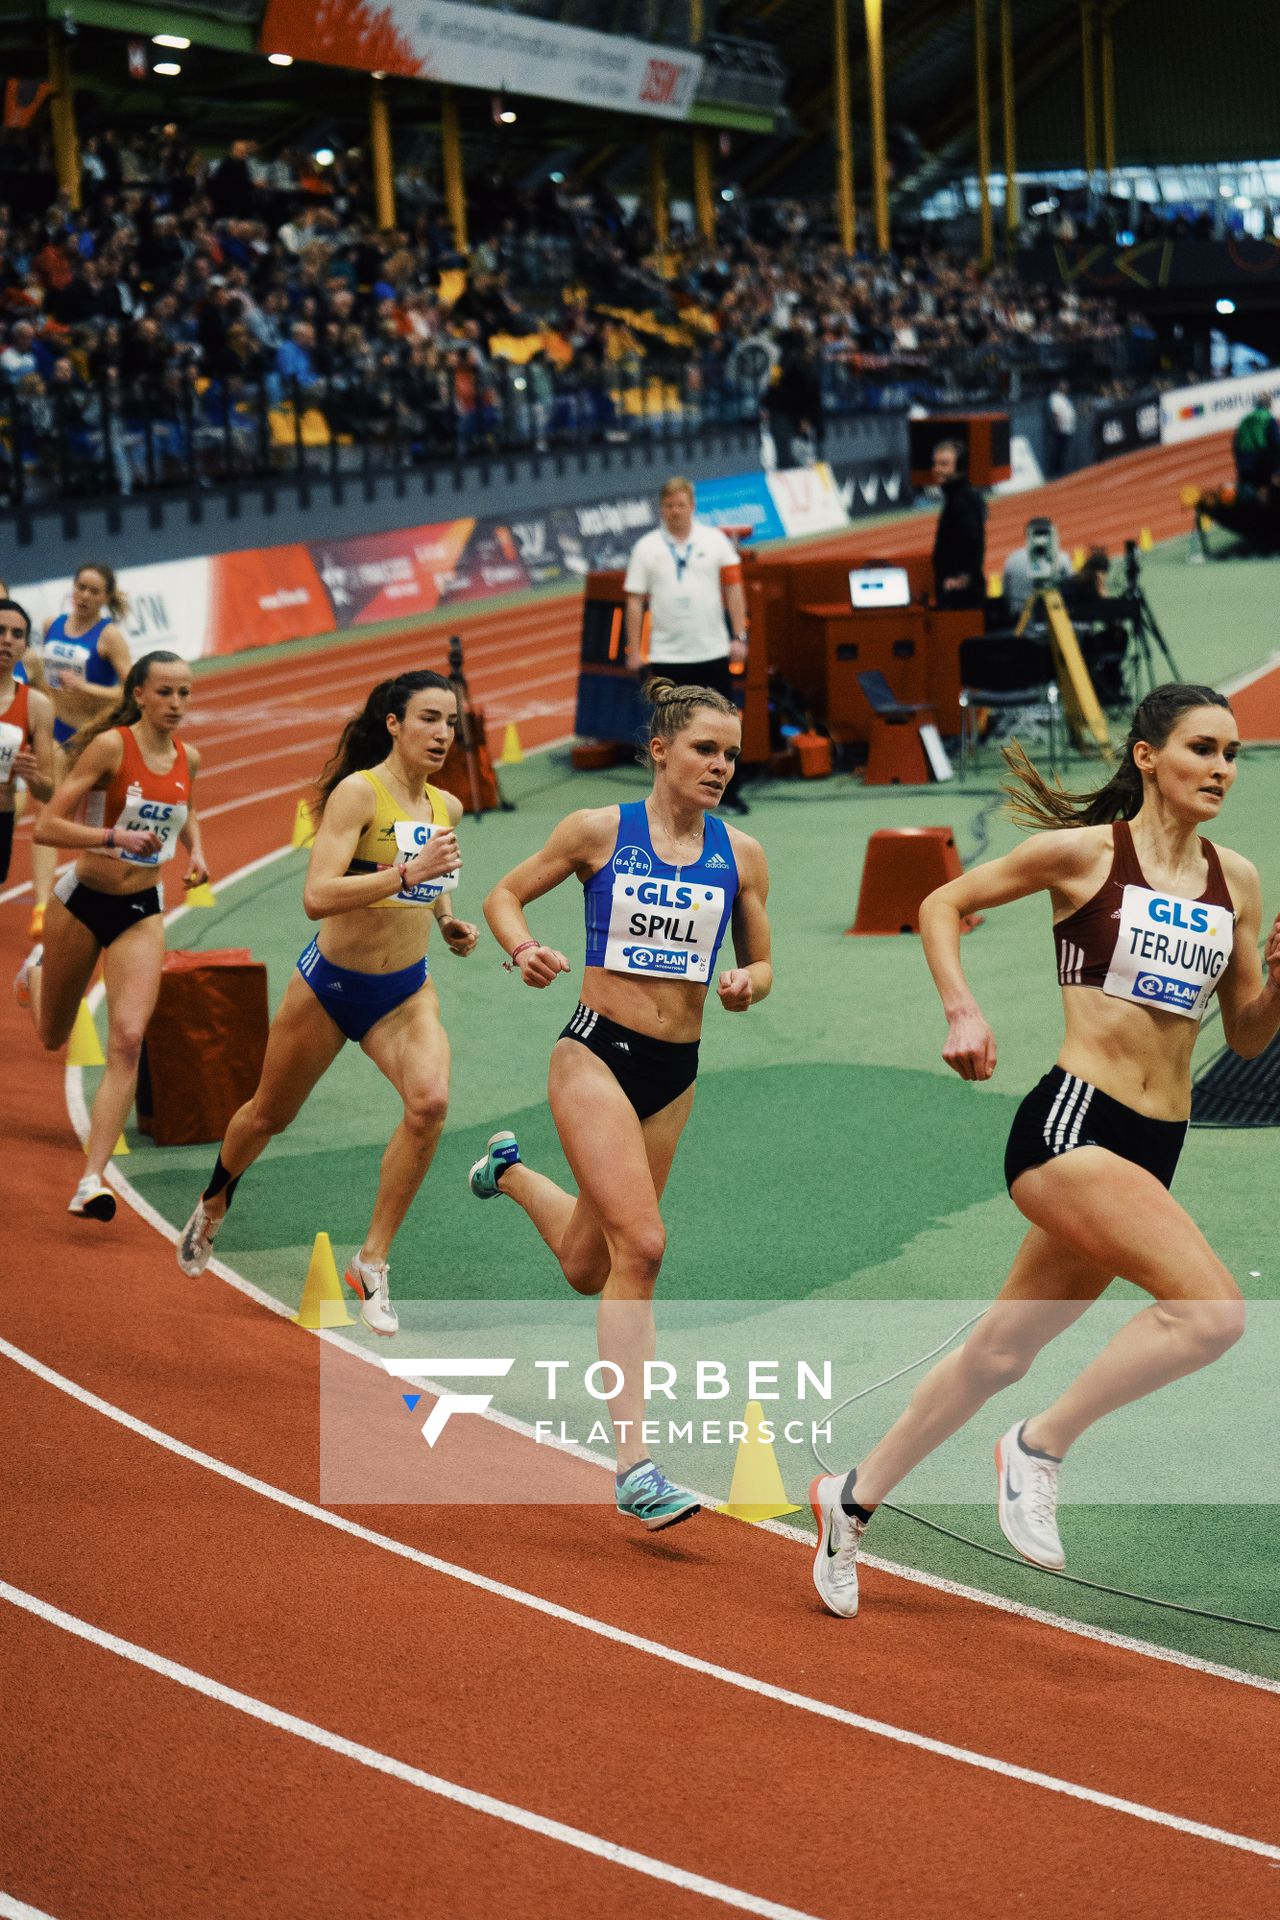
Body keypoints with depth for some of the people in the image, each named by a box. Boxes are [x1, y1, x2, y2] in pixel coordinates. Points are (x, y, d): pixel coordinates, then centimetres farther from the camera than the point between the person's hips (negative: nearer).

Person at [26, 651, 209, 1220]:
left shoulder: (188, 759, 1)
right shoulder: (110, 746, -16)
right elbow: (46, 827, -19)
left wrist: (195, 851, 5)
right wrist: (118, 837, -31)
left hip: (141, 912, 3)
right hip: (82, 901, -3)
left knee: (127, 1041, -16)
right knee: (53, 1038, 17)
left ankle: (92, 1181, -16)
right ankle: (41, 970, 54)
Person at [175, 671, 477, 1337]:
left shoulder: (446, 807, 0)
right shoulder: (357, 792, -19)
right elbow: (317, 895, -32)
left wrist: (447, 920, 4)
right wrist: (407, 873, -40)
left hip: (405, 992, 4)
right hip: (330, 984, -4)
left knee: (430, 1100, -24)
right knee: (270, 1114, 17)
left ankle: (372, 1262, -12)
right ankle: (213, 1204, 51)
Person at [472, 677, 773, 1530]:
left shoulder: (742, 855, 4)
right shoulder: (598, 830, -4)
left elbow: (762, 963, 12)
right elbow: (505, 895, 7)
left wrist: (747, 985, -11)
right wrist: (524, 948, -14)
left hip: (676, 1071, 5)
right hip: (597, 1052, -5)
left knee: (590, 1269, 16)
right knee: (641, 1245, -19)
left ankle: (513, 1173, 49)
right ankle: (635, 1466, -17)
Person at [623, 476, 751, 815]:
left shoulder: (715, 541, 3)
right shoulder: (646, 548, 2)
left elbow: (733, 589, 3)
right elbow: (635, 600, 1)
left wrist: (739, 637, -3)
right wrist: (634, 650, -3)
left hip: (713, 651, 1)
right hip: (667, 656, -1)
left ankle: (727, 793, 15)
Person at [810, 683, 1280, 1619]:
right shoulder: (1084, 851, -4)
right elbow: (943, 904, 6)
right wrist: (962, 1010, -7)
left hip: (1152, 1149, 6)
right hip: (1071, 1122, -6)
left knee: (1003, 1349, 14)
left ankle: (854, 1497, 32)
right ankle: (1041, 1445, -5)